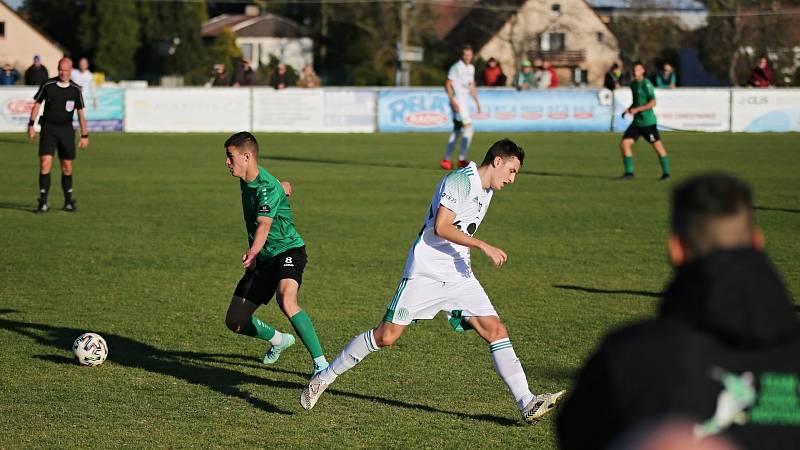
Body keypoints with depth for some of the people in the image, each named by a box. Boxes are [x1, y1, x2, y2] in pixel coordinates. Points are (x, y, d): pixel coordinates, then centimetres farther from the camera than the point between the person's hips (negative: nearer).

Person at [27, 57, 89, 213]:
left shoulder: (75, 89, 0)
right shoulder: (47, 85, -4)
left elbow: (80, 113, 5)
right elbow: (37, 104, 6)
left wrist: (85, 135, 3)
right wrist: (31, 125, -1)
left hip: (66, 130, 2)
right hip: (48, 128, -2)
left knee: (67, 167, 5)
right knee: (45, 163, -13)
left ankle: (68, 202, 20)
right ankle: (43, 203, -11)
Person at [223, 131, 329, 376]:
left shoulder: (268, 188, -21)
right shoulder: (246, 180, 6)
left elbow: (264, 225, -37)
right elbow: (284, 187, 24)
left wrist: (253, 252, -54)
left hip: (288, 250, -9)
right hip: (263, 259, 9)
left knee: (286, 300, -38)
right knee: (235, 321, 4)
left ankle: (321, 363, -32)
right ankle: (279, 340, 35)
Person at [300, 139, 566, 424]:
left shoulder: (485, 192, 17)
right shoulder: (460, 180, -12)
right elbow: (440, 227, -21)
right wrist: (484, 246, -21)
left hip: (460, 277, 8)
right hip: (426, 272, -8)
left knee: (496, 331, -7)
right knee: (386, 336, -7)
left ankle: (527, 404, -10)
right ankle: (324, 378, 8)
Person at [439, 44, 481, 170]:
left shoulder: (471, 68, 14)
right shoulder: (456, 67, -12)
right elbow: (447, 84, -14)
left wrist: (476, 101, 19)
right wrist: (453, 101, -22)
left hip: (465, 102, 9)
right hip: (457, 101, -9)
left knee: (457, 130, 11)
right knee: (468, 128, -15)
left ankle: (446, 159, 17)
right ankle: (462, 159, -12)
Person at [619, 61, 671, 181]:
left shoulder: (646, 84, -12)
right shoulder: (633, 84, 12)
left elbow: (653, 103, -19)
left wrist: (637, 109, -22)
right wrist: (628, 110, 8)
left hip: (648, 121, -8)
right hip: (637, 122, 8)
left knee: (657, 146, 1)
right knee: (624, 143, -3)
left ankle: (666, 173, 12)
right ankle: (629, 172, 4)